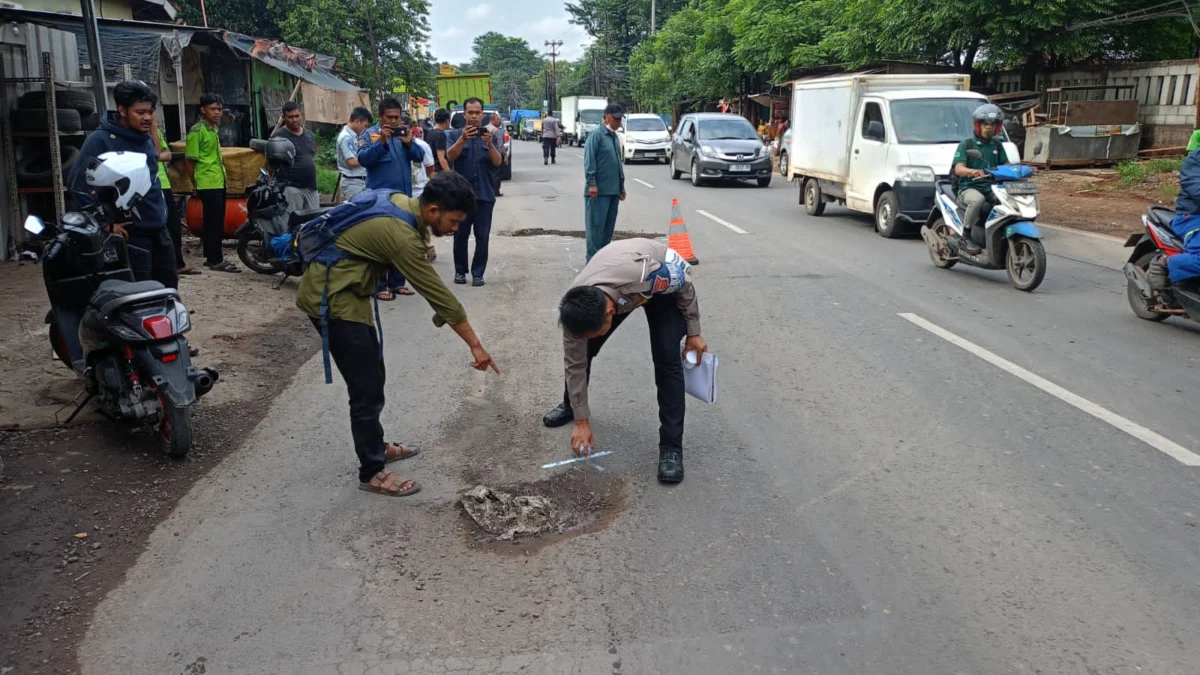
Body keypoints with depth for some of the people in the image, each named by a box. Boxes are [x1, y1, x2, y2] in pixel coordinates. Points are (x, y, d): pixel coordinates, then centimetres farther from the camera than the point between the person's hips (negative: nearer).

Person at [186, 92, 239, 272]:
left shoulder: (214, 129, 15)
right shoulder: (197, 131, -11)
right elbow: (191, 161, -10)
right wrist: (196, 184, -5)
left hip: (219, 182, 9)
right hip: (208, 183, -9)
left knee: (216, 221, 13)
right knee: (214, 222, -7)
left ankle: (212, 256, 21)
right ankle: (215, 260, -3)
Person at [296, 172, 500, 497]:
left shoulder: (400, 201, 1)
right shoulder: (400, 234, -27)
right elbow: (437, 292, -23)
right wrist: (475, 345, -17)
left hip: (342, 291, 10)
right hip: (331, 298, -10)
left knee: (372, 376, 18)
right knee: (367, 389, -4)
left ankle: (375, 446, 33)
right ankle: (372, 472, 8)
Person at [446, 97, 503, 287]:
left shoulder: (489, 135, 7)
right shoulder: (455, 135, 3)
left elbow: (498, 162, -5)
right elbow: (450, 156, -14)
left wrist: (490, 144, -24)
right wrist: (463, 139, -31)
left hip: (485, 194, 1)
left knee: (482, 237, 0)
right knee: (460, 235, 5)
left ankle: (478, 273, 7)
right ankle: (460, 271, 18)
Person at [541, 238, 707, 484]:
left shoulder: (646, 274, -46)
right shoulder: (576, 307, -32)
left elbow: (685, 286, -22)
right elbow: (575, 363, -19)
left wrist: (693, 333, -10)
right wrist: (582, 422, -13)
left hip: (665, 283, -3)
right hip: (614, 283, 3)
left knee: (666, 357, -18)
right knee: (581, 351, -1)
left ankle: (671, 447, -12)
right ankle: (569, 405, 29)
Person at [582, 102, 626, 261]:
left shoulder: (615, 138, 18)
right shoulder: (596, 135, -8)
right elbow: (589, 160, -14)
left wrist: (622, 186, 21)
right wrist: (592, 183, -20)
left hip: (613, 190, 8)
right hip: (599, 190, -8)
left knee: (609, 226, 11)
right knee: (596, 225, -6)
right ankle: (593, 259, -2)